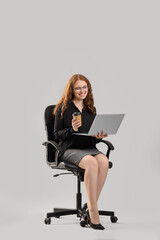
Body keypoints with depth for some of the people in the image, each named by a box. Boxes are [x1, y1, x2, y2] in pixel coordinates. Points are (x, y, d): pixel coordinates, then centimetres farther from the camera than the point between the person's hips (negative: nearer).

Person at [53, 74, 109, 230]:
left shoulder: (91, 109, 15)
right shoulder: (63, 108, 3)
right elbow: (57, 134, 0)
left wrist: (98, 137, -7)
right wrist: (72, 130, -18)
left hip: (89, 147, 4)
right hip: (70, 149, -4)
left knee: (104, 161, -31)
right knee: (91, 162, -35)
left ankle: (91, 204, -22)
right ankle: (93, 210, -30)